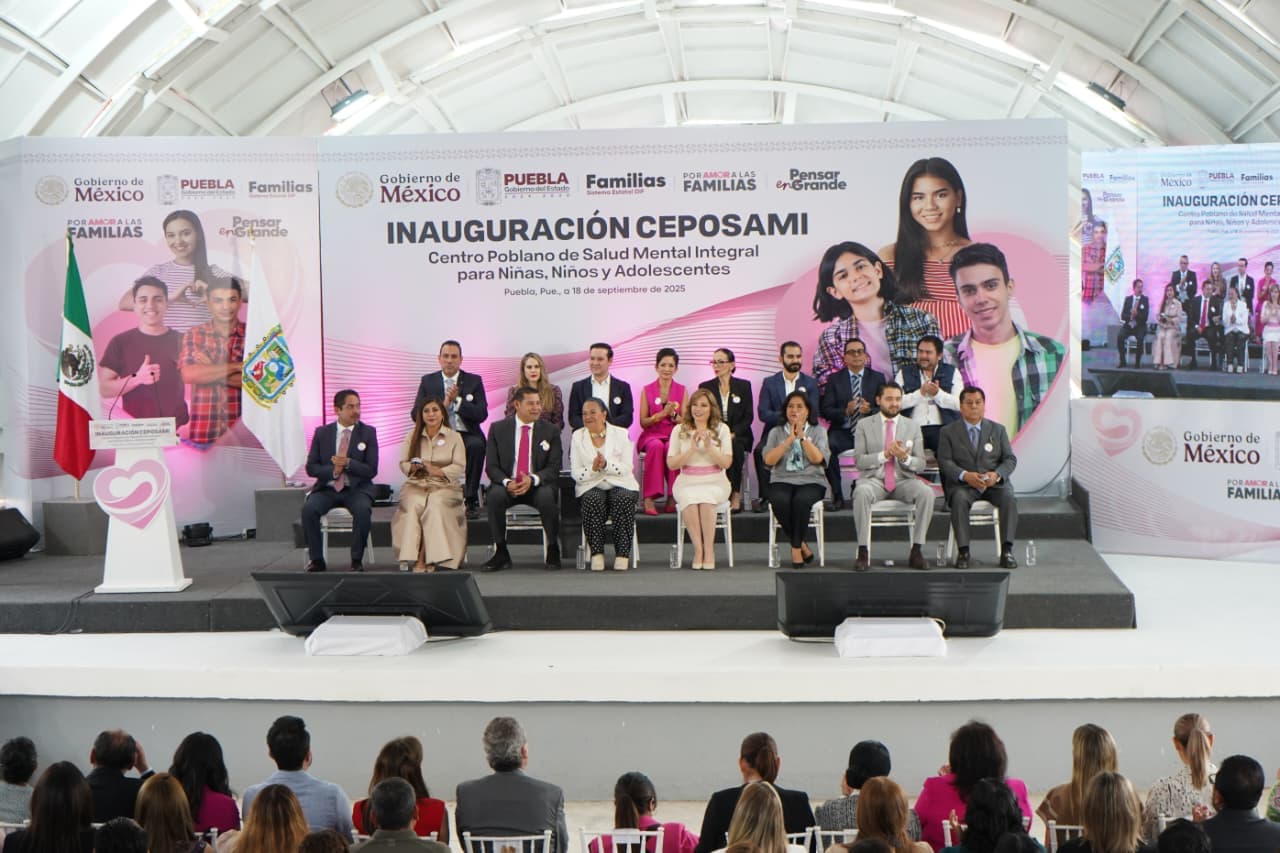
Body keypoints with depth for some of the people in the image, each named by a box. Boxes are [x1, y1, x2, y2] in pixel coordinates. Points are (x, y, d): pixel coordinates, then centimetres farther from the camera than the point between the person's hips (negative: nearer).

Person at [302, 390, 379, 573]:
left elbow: (371, 470, -3)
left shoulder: (368, 432, 3)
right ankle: (316, 559, -13)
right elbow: (311, 468, 4)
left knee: (363, 510, -33)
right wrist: (333, 471, -14)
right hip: (327, 488, 1)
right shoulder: (322, 433, 7)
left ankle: (357, 560, -18)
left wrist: (348, 463, -19)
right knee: (308, 509, -28)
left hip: (356, 489, -1)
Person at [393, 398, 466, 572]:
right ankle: (411, 556, -37)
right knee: (414, 505, -32)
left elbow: (459, 467, -1)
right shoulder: (412, 437, 16)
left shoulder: (454, 437, 8)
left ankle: (423, 558, -32)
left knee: (435, 505, -34)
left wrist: (439, 471, -17)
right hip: (416, 485, 2)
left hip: (444, 486, -2)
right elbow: (402, 464, 15)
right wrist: (413, 467, -9)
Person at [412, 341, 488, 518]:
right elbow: (415, 414, 3)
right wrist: (444, 404, -11)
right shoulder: (428, 381, 13)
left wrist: (457, 400, -13)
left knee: (476, 445, -35)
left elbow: (482, 415, -1)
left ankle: (471, 500, -22)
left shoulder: (474, 381, 9)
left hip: (466, 435, 0)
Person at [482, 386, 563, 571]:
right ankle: (501, 554, -19)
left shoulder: (550, 431, 4)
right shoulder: (498, 429, 4)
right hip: (507, 485, 1)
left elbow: (553, 467, -2)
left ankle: (553, 551, -13)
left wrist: (532, 480, -22)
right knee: (495, 496, -32)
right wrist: (507, 482, -20)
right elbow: (491, 466, 1)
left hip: (538, 485, -1)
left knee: (546, 497, -34)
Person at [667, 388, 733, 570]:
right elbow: (671, 464, -1)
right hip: (687, 483, 1)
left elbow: (727, 463, -2)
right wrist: (692, 449, -13)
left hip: (715, 482, 0)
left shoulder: (721, 429, 7)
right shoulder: (680, 431, 7)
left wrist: (709, 448, -16)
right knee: (689, 500, -34)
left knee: (706, 500, -34)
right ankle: (698, 549, -26)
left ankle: (709, 550, -27)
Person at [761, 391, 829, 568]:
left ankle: (796, 548, -20)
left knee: (801, 500, -36)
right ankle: (802, 546, -16)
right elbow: (769, 460, -3)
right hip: (782, 481, 1)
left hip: (811, 482, -1)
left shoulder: (818, 431, 13)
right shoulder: (776, 432, 15)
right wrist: (790, 439, -6)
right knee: (780, 501, -34)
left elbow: (817, 458, -6)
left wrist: (802, 436, -8)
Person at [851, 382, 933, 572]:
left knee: (927, 492, -30)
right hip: (874, 479, -2)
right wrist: (885, 454, -17)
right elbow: (859, 461, -1)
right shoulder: (864, 425, 8)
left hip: (904, 480, 2)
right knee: (861, 493, -37)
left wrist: (905, 458, -15)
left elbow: (921, 464, 8)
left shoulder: (912, 426, 13)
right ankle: (863, 552, -31)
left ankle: (916, 551, -23)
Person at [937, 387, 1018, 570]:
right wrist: (965, 475, -21)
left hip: (994, 482, 2)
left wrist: (997, 474, -15)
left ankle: (1006, 550, -28)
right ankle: (963, 551, -33)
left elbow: (1010, 459, 8)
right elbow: (944, 461, -2)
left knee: (1009, 498, -29)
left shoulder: (997, 430, 15)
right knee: (959, 499, -35)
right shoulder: (949, 432, 8)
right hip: (963, 484, -2)